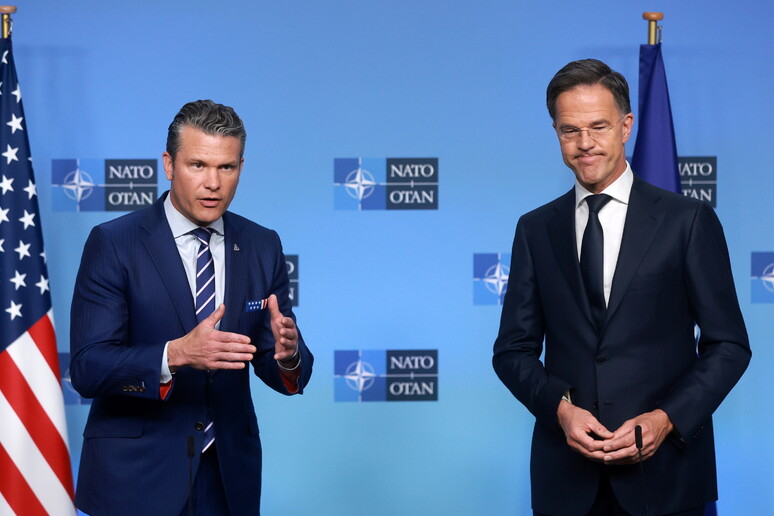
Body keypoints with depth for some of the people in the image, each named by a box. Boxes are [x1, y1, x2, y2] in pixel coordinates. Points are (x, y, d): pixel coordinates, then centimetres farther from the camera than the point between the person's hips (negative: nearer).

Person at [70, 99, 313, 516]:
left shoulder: (262, 247, 3)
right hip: (135, 479, -4)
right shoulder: (113, 243, -10)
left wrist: (287, 353, -21)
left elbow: (274, 367, 3)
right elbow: (87, 368, -17)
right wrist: (176, 354, -32)